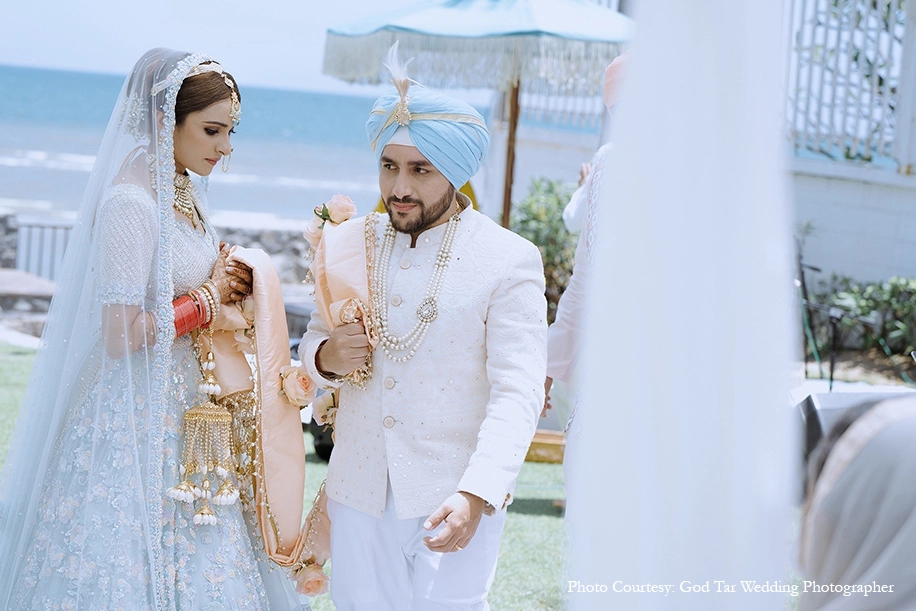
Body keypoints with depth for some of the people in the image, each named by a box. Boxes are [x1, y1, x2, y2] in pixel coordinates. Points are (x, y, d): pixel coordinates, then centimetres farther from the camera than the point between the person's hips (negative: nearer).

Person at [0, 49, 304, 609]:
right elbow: (119, 333, -23)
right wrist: (208, 301, -11)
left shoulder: (184, 192, 8)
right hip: (137, 422, -9)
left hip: (185, 410, 9)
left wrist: (222, 290, 0)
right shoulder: (130, 202, -19)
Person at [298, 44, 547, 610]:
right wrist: (326, 357, -9)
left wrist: (476, 495, -27)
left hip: (455, 499, -4)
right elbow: (315, 339, 16)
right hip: (360, 492, 4)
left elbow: (517, 392, -14)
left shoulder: (509, 260, -7)